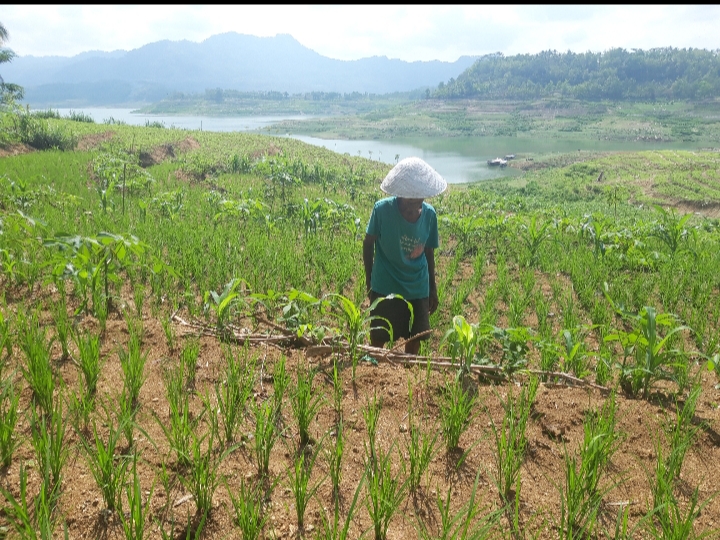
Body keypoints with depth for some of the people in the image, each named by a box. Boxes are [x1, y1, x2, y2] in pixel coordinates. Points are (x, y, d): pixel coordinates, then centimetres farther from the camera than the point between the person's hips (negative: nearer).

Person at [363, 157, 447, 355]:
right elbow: (368, 243, -4)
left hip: (418, 288, 3)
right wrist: (369, 280, 1)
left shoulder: (429, 214, -8)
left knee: (416, 337, 13)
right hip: (385, 287, -3)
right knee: (378, 338, 7)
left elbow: (429, 252, 4)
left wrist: (433, 288, 11)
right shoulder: (382, 209, -18)